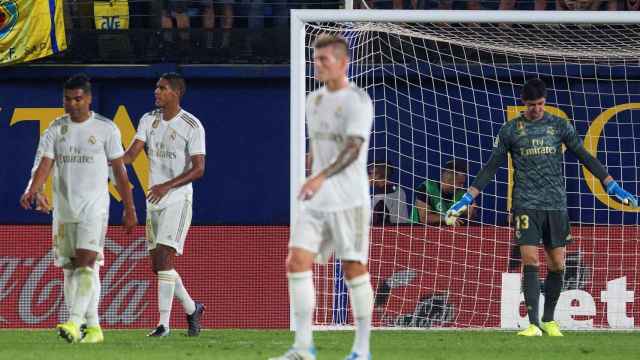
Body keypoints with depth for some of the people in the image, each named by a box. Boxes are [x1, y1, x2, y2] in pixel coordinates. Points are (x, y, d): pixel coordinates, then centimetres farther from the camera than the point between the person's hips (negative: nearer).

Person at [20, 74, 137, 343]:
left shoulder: (105, 128, -1)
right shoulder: (55, 129, 7)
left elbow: (119, 170, 2)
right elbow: (45, 164, -2)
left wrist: (129, 209, 2)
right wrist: (33, 190, -21)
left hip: (93, 208, -5)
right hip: (63, 208, 5)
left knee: (86, 263, -17)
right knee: (70, 269, 5)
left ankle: (75, 323, -27)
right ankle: (93, 327, 12)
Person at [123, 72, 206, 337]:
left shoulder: (192, 126, -8)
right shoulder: (149, 120, 9)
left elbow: (198, 169, -11)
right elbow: (131, 154, 1)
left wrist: (168, 186, -23)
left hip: (178, 199, -7)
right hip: (154, 201, 7)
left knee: (164, 257, -17)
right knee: (158, 265, 8)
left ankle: (164, 323, -15)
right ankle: (192, 309, 27)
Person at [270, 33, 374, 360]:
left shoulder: (357, 101, -11)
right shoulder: (314, 100, 14)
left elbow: (353, 149, -23)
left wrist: (321, 177, -35)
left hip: (349, 200, -7)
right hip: (315, 201, 7)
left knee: (354, 269, -1)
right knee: (297, 262, -6)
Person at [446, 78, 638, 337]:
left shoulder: (559, 125, 8)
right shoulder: (511, 130, 5)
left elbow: (585, 157, 11)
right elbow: (491, 167, 8)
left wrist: (613, 187, 8)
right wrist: (467, 199, 3)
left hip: (556, 205, 2)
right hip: (526, 205, -2)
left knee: (557, 265, 2)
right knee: (530, 262, -12)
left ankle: (549, 320, 17)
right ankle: (533, 324, -12)